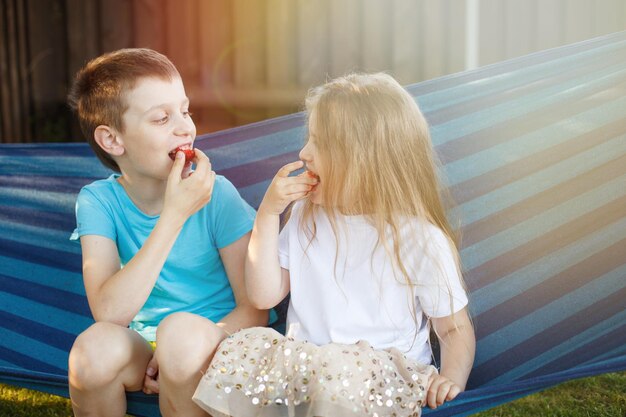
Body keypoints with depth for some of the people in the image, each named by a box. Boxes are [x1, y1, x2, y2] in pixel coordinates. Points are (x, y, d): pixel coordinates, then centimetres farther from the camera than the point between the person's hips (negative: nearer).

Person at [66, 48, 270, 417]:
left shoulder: (216, 195, -13)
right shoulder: (98, 202, -9)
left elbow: (255, 309, -9)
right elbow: (110, 313, -24)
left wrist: (185, 350, -24)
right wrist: (175, 214, -28)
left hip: (214, 338, -1)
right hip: (142, 345, 1)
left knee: (182, 329, -34)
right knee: (95, 344, -30)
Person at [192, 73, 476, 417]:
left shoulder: (421, 240, -8)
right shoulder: (307, 216, 8)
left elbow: (455, 328, 1)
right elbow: (264, 296, 6)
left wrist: (452, 376, -21)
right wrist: (268, 214, -2)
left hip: (383, 377, -4)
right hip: (303, 365, 5)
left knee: (342, 374, -37)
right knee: (239, 350, -23)